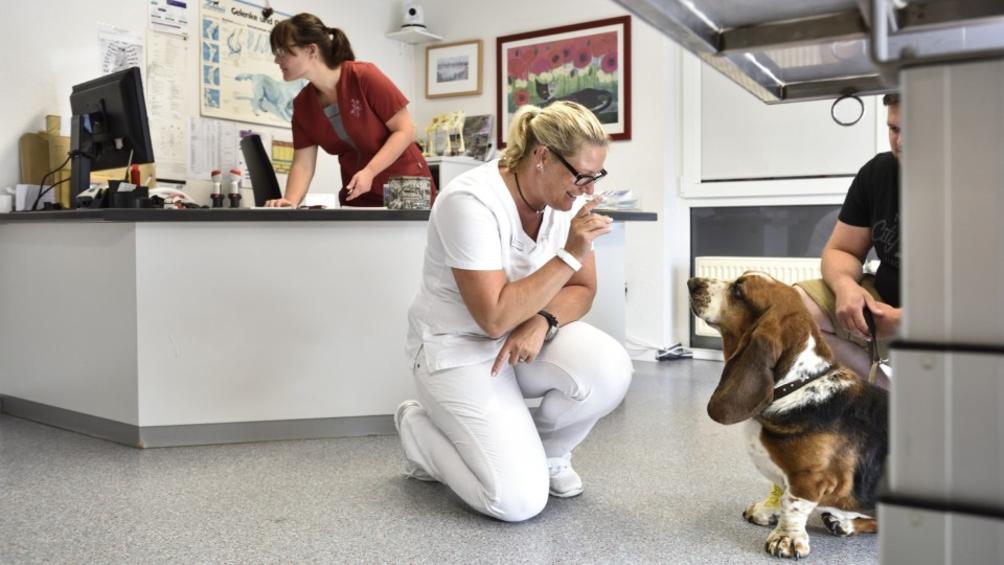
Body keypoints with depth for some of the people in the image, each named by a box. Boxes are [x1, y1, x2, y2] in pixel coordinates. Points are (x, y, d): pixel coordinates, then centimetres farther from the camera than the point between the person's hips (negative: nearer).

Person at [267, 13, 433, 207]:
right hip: (357, 197, 5)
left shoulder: (364, 77, -16)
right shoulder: (302, 104, 0)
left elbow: (405, 130, -15)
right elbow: (302, 164, -2)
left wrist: (369, 172, -25)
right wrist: (290, 202, -20)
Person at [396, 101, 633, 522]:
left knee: (609, 369, -26)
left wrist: (542, 322, -23)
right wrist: (569, 255, -31)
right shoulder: (471, 202, -27)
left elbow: (581, 290, -1)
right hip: (458, 347, -6)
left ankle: (546, 452, 6)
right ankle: (420, 429, 11)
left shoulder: (566, 198, -6)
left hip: (529, 332, 6)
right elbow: (495, 318, -29)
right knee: (519, 501, -17)